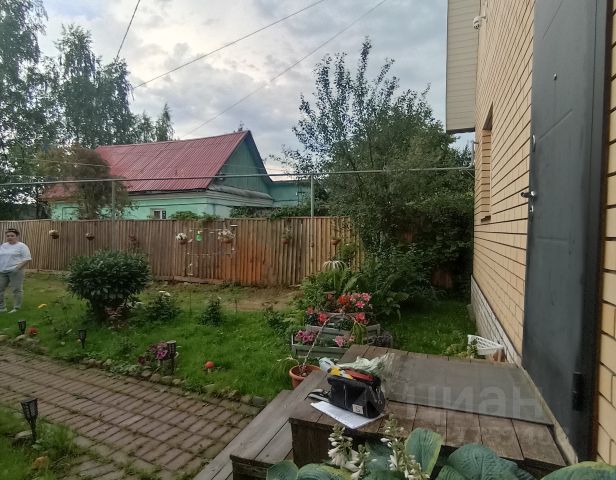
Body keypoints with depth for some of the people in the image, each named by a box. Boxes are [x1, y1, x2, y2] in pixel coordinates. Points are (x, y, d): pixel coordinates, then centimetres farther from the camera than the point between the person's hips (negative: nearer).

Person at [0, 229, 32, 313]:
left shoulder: (22, 246, -5)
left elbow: (27, 259, -11)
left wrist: (17, 268, -20)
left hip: (15, 272, -7)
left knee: (17, 290, -1)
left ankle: (16, 309, 6)